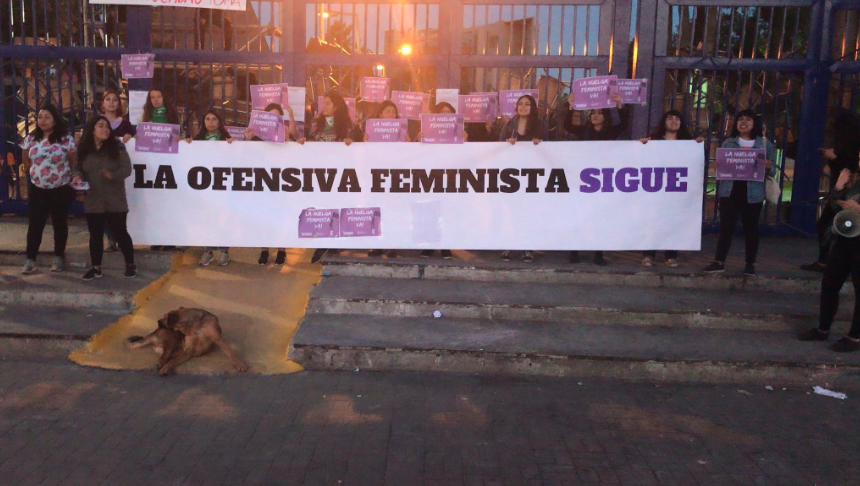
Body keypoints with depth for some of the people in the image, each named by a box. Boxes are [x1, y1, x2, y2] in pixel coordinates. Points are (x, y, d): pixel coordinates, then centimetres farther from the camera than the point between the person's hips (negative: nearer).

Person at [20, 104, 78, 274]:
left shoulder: (66, 139, -9)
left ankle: (59, 257, 20)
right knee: (35, 224, 3)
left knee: (60, 223, 9)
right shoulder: (31, 139, 2)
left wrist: (72, 178, -6)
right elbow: (26, 162, 14)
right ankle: (30, 259, 8)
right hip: (37, 189, 2)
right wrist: (38, 172, 6)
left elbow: (74, 163, -4)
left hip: (61, 189, -2)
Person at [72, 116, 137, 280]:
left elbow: (127, 169, -10)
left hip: (115, 202, -3)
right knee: (95, 235, 9)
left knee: (120, 233, 4)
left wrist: (113, 175, -29)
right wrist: (78, 176, -14)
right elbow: (79, 169, 9)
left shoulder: (117, 147, -5)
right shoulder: (84, 150, 3)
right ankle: (96, 268, 20)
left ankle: (130, 265, 18)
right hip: (93, 202, 3)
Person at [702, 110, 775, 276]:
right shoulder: (728, 143, 10)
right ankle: (719, 262, 2)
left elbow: (773, 169, 6)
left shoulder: (765, 143, 6)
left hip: (753, 193, -1)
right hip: (730, 191, 1)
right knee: (726, 226, -1)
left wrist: (769, 167, -17)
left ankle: (750, 264, 17)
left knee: (751, 227, 7)